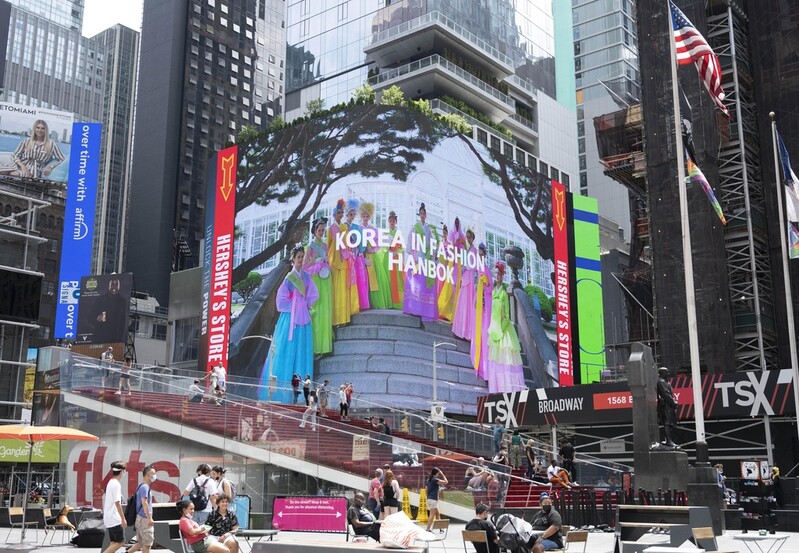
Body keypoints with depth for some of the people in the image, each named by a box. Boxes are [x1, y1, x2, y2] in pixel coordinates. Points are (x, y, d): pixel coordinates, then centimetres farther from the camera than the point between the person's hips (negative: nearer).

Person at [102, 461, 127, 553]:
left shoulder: (110, 483, 13)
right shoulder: (116, 484, -16)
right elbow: (117, 503, -19)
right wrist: (123, 519, -17)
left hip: (109, 518, 9)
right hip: (115, 519, -9)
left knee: (114, 542, 10)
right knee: (120, 542, -5)